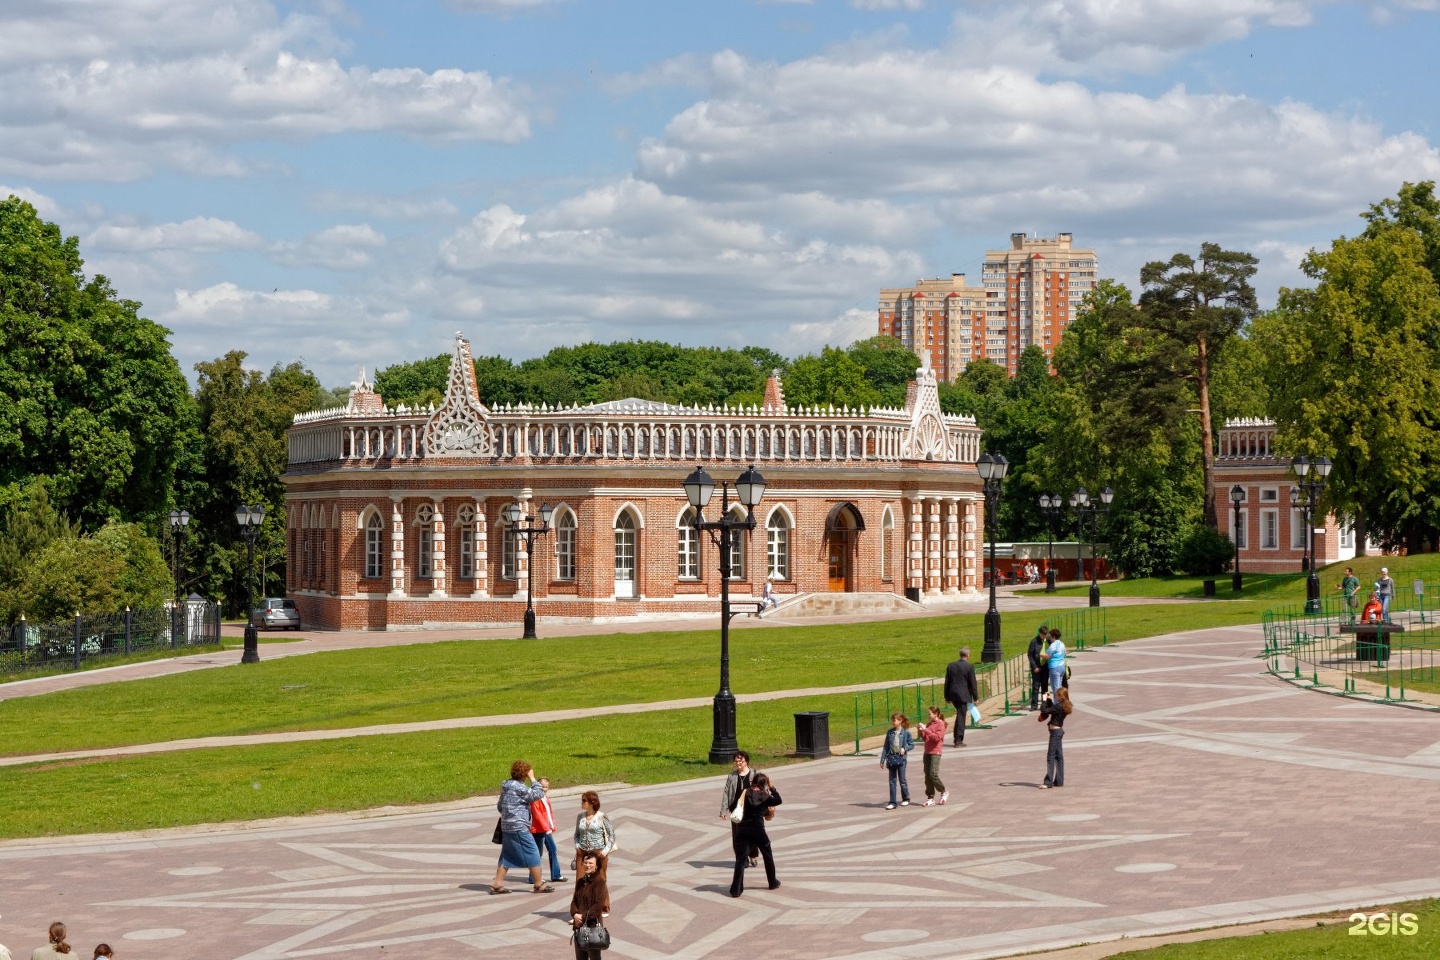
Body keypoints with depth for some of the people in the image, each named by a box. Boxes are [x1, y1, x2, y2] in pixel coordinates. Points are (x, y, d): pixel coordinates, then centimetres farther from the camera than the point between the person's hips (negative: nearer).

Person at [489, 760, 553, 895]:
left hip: (506, 827, 9)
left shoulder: (506, 786, 12)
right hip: (519, 828, -9)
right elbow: (538, 794, -16)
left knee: (507, 856, 12)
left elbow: (499, 806, 20)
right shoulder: (519, 787, -17)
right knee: (532, 855, 0)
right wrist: (532, 779, -8)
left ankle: (497, 884, 9)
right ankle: (538, 885, 6)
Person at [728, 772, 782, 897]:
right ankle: (773, 882, 33)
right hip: (758, 829, -1)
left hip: (742, 829, 1)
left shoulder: (746, 793, 2)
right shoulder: (765, 796, -1)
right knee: (768, 855, 21)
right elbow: (778, 801, 10)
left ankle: (736, 889, -11)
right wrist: (772, 788, 13)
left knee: (741, 858, -2)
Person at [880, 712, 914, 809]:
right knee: (892, 780, 4)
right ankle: (892, 802, 6)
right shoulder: (890, 732, 4)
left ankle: (906, 799, 22)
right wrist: (883, 759, 6)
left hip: (901, 758, -3)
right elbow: (886, 746, 8)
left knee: (902, 779, 3)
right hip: (891, 757, 3)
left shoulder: (906, 732, -5)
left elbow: (912, 745, 3)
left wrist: (905, 748, -16)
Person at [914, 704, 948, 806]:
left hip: (935, 753, -7)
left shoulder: (940, 724, -7)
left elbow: (937, 737, -19)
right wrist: (921, 731, 0)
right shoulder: (929, 723, 13)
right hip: (927, 752, 7)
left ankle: (944, 792, 6)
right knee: (927, 776, 4)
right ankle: (930, 798, 8)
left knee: (933, 774, -14)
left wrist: (926, 730, -21)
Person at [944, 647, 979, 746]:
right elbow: (973, 683, -8)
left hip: (952, 694, 5)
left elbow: (947, 682, 9)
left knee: (960, 715, 21)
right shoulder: (969, 667, -9)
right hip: (963, 695, -5)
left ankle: (957, 737, 20)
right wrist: (975, 697, 0)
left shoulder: (951, 665, 5)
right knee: (961, 716, 1)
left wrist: (946, 696, 15)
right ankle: (959, 740, 1)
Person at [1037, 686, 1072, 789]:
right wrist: (1049, 700, 14)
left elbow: (1045, 711, -25)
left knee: (1051, 756, -8)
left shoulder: (1059, 707, -20)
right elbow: (1052, 709, 25)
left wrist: (1044, 700, -11)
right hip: (1059, 731, 10)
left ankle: (1048, 782, -10)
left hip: (1055, 731, -10)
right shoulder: (1063, 706, 8)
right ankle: (1059, 781, 19)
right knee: (1058, 756, 13)